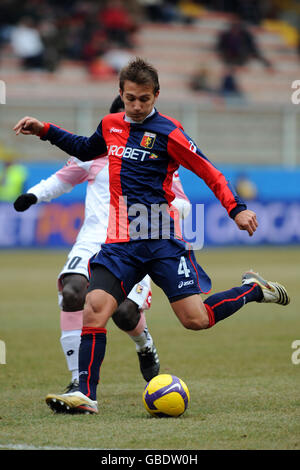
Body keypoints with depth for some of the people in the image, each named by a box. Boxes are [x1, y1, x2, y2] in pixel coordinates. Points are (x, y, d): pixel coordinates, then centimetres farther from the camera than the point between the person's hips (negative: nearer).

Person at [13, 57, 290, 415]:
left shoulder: (167, 132, -6)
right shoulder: (111, 125, 12)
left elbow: (208, 171, -5)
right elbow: (86, 150, 34)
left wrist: (236, 209, -14)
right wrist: (45, 131, 26)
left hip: (163, 239, -4)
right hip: (121, 241, 4)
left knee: (195, 319, -8)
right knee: (94, 309, -15)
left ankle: (253, 289, 19)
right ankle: (85, 394, -11)